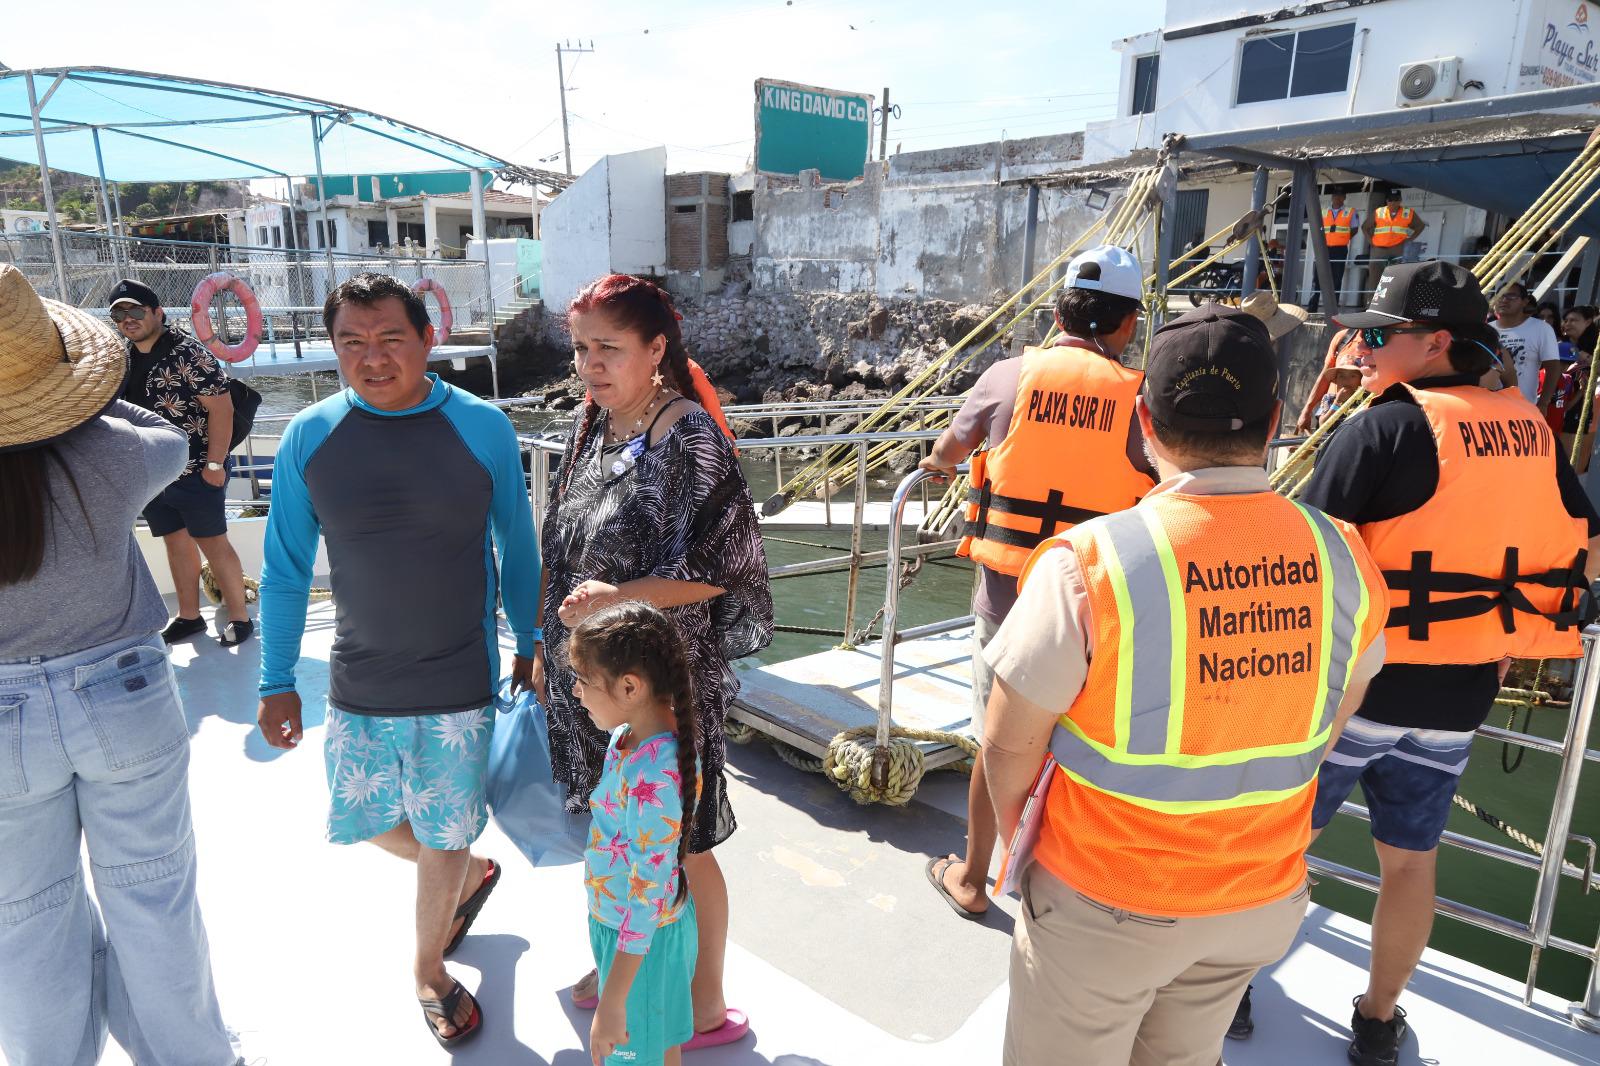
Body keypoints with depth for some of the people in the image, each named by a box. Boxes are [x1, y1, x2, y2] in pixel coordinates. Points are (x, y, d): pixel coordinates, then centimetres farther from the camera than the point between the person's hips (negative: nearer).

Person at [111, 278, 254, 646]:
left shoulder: (187, 352, -13)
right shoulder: (125, 358, 9)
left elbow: (221, 407, -17)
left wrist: (215, 464, -19)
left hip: (195, 473, -7)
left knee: (212, 543, -2)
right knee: (176, 542, 15)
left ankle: (239, 617, 9)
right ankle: (189, 616, 26)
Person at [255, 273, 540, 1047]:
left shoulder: (483, 428, -10)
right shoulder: (308, 437, -7)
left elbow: (517, 548, 1)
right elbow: (285, 569, 1)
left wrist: (529, 644, 6)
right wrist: (276, 681, 4)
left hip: (459, 684, -2)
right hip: (358, 684, 2)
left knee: (443, 839, 12)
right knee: (373, 823, 16)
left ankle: (428, 967, 39)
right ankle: (472, 876, 47)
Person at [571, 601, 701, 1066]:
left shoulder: (651, 781, -36)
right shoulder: (631, 731, -10)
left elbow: (647, 896, -28)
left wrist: (612, 1001, -20)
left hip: (639, 938, -8)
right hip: (614, 919, 8)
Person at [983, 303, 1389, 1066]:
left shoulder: (1087, 564, -27)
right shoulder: (1342, 559, -11)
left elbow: (1010, 745, -17)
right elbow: (1326, 729, 4)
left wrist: (1018, 838, 4)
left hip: (1104, 904, -4)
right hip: (1264, 898, 5)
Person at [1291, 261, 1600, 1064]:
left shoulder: (1383, 429, -17)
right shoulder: (1531, 433, 4)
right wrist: (1494, 617, 19)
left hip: (1353, 680, -6)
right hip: (1460, 694, 6)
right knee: (1409, 860, 19)